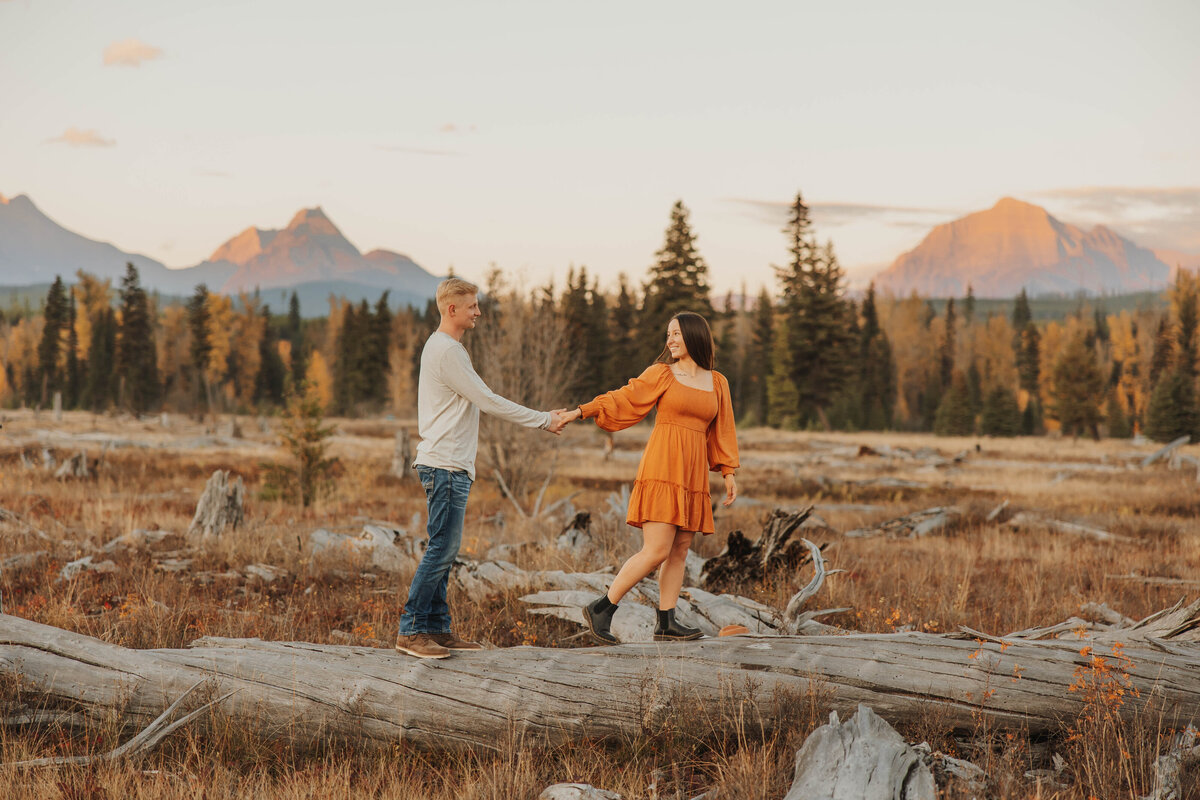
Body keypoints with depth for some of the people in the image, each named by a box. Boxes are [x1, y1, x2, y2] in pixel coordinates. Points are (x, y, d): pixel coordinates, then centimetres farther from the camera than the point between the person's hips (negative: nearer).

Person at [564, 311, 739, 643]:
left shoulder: (717, 383, 15)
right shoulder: (661, 374, 4)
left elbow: (721, 431, 18)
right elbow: (623, 399, 1)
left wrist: (729, 473, 13)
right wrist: (580, 412, -8)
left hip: (693, 476, 5)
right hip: (663, 468, -5)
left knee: (679, 552, 4)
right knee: (657, 551, -13)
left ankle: (666, 624, 8)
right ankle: (601, 609, -4)